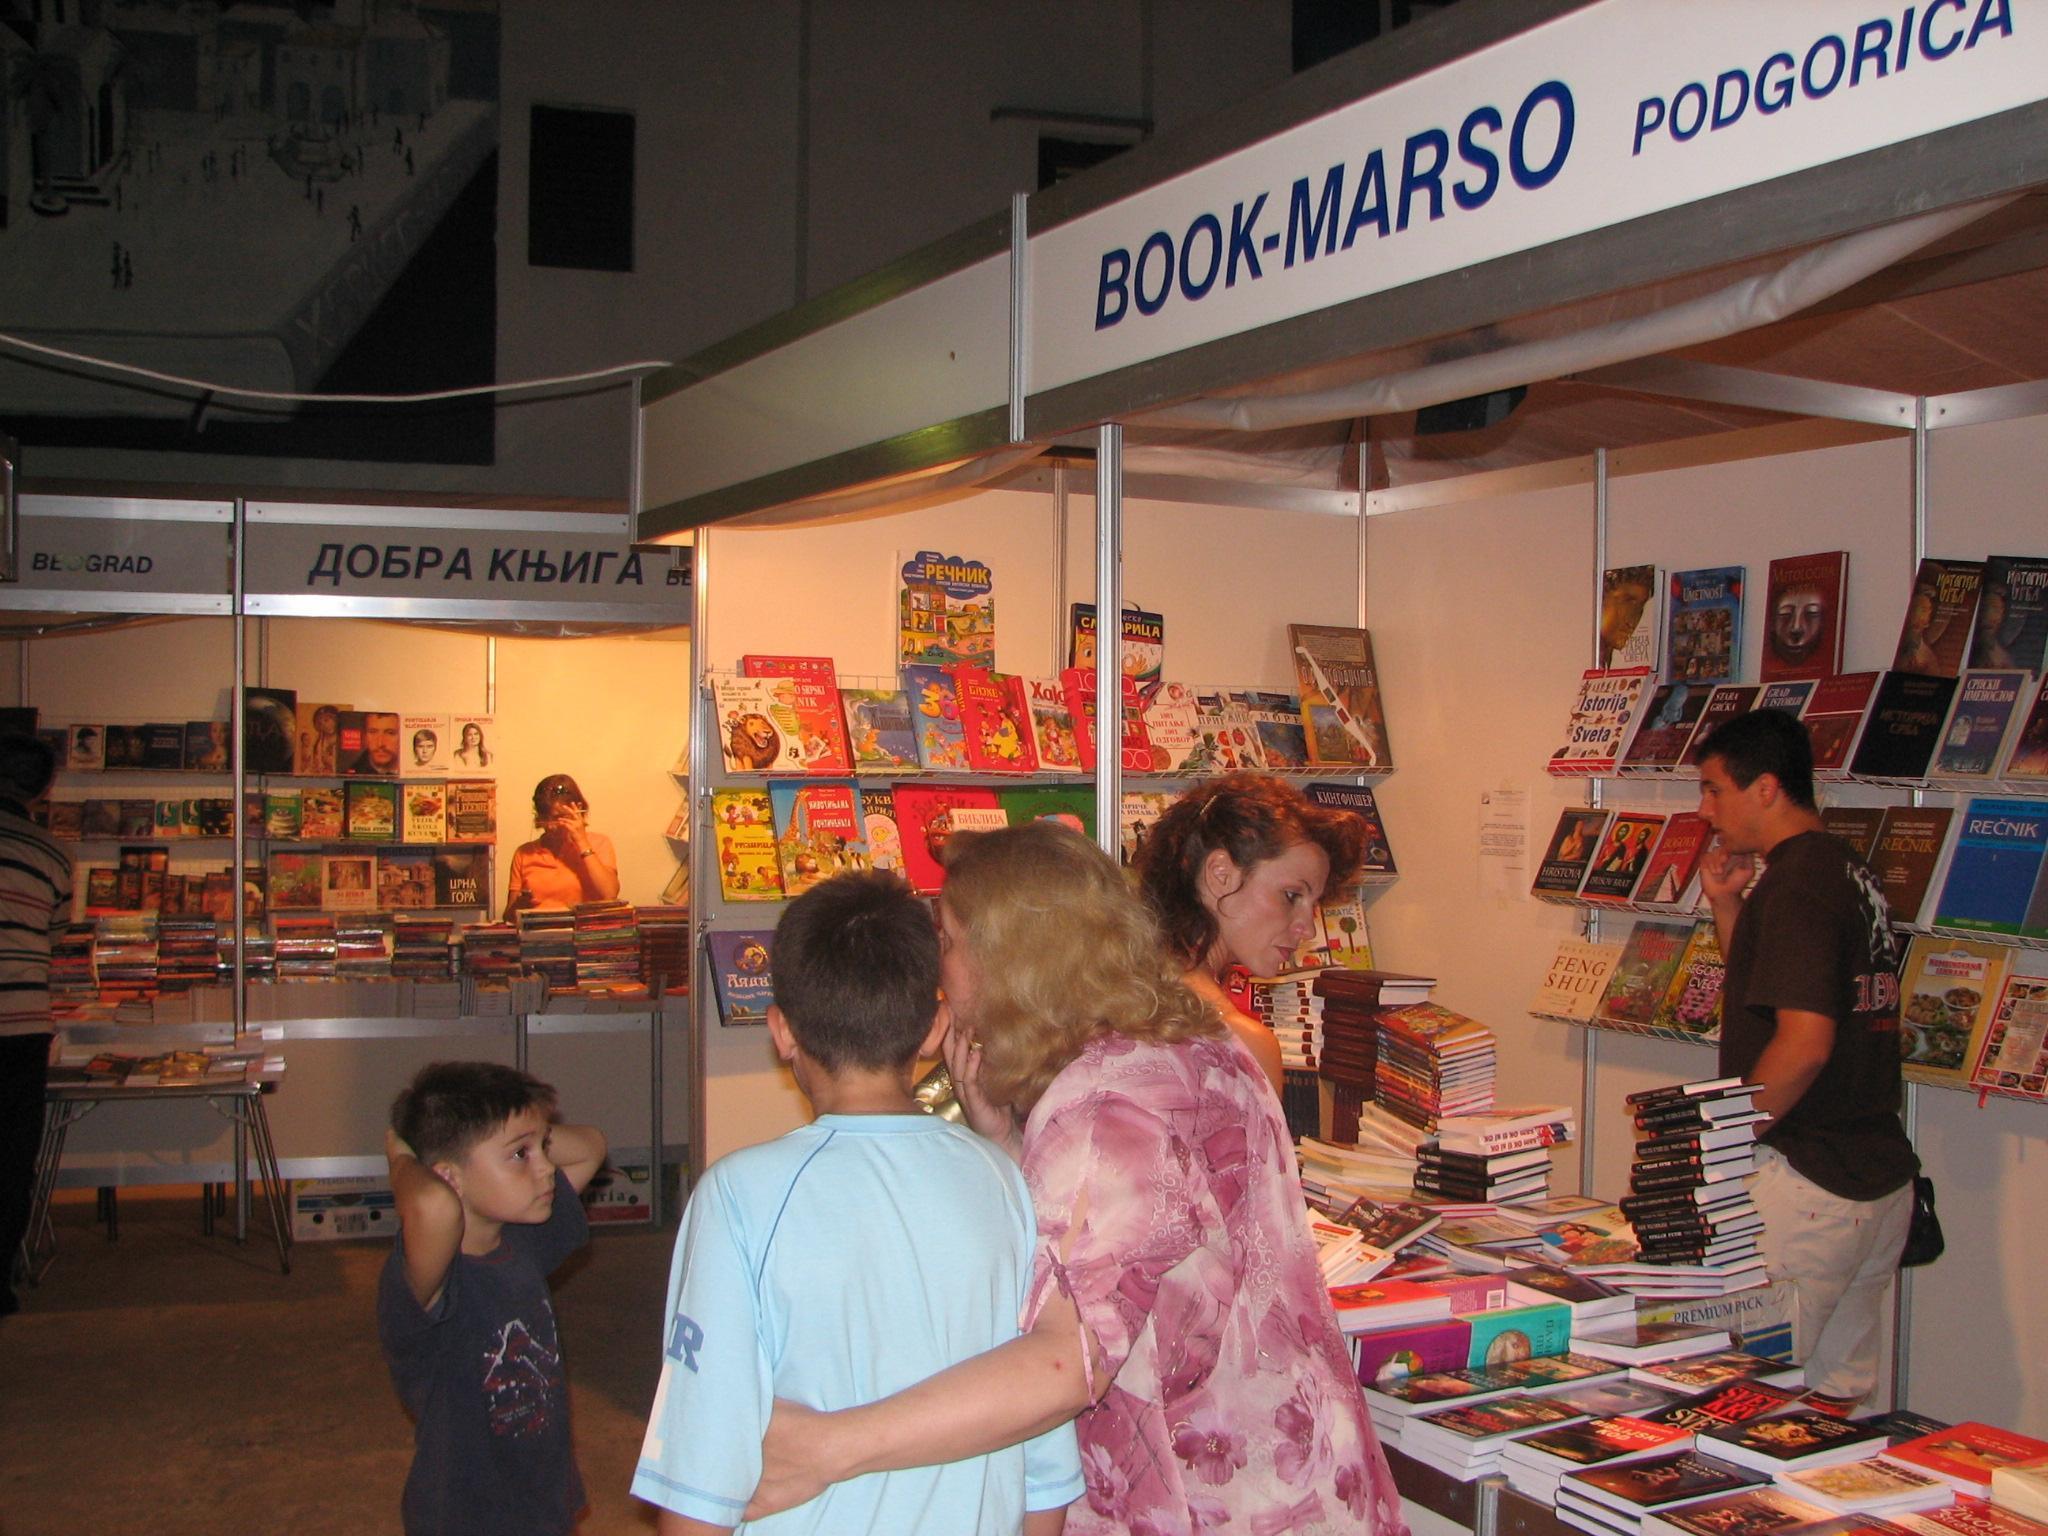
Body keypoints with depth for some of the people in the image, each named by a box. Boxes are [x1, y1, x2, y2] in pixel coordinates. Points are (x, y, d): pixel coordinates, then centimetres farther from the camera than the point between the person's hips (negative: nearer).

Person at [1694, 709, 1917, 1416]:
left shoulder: (1795, 884, -16)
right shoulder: (1850, 872, 14)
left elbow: (1804, 1041, -24)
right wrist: (1727, 904, 13)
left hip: (1806, 1184, -10)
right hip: (1881, 1177, 10)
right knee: (1835, 1395, 16)